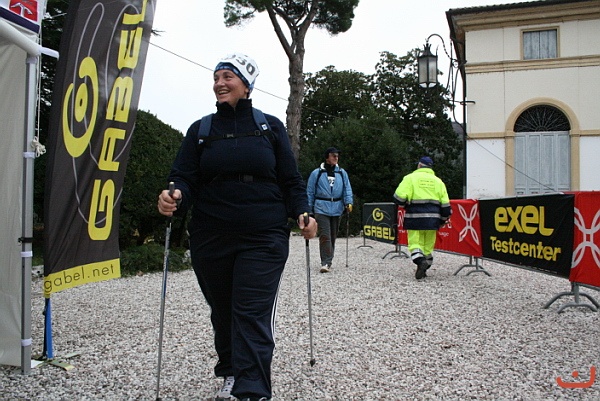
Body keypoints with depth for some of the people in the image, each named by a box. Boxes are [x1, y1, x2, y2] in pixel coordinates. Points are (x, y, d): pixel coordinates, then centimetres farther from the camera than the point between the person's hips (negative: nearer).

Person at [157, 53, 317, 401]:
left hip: (264, 240, -3)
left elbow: (291, 180, 6)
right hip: (210, 241, 3)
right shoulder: (200, 130, 10)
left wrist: (302, 213, -10)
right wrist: (174, 198, -20)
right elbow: (186, 179, 3)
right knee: (223, 312, 14)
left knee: (252, 315, -8)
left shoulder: (271, 127, 5)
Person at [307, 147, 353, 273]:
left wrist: (348, 202, -8)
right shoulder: (316, 173, 0)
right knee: (325, 236, -12)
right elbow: (310, 191, 3)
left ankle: (327, 261, 23)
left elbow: (347, 189, 7)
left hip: (337, 209, 4)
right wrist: (308, 208, 1)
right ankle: (326, 262, -10)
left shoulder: (342, 173, 8)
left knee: (333, 236, 11)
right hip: (321, 209, -4)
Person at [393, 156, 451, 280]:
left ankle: (420, 261, -25)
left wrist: (404, 205, 12)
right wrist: (443, 219, 20)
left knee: (415, 243, 0)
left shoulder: (410, 178, 0)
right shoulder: (438, 181, 13)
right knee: (428, 245, 13)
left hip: (415, 217, -4)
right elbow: (445, 203, 9)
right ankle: (423, 269, 18)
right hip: (432, 218, 4)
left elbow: (399, 198, -9)